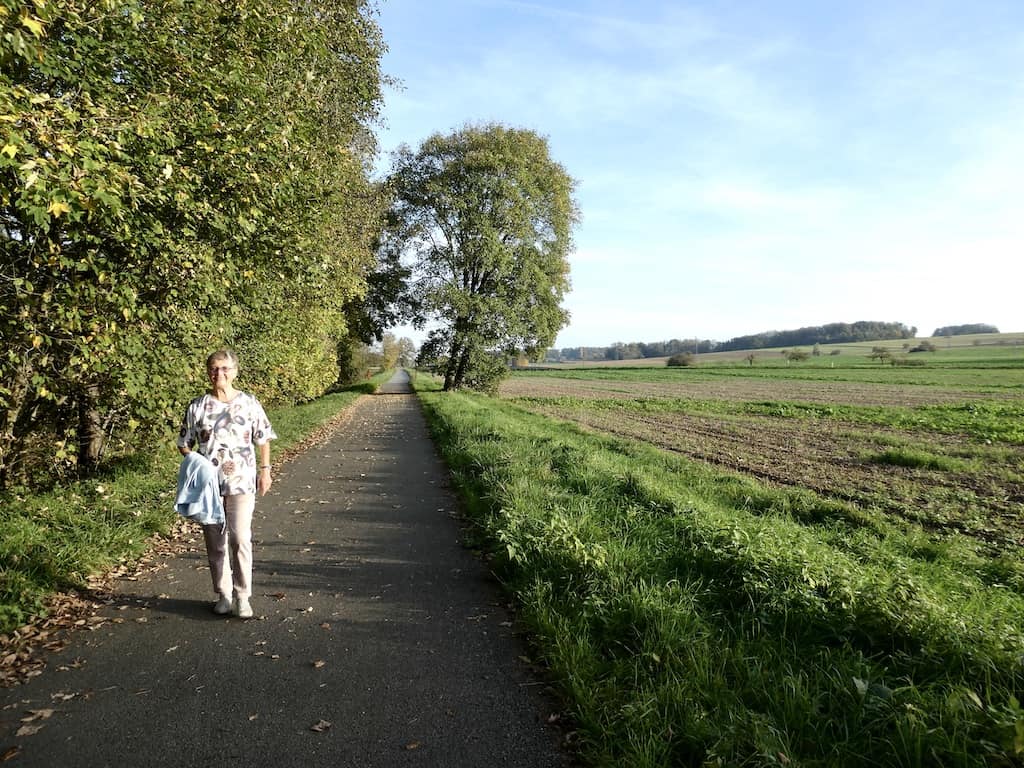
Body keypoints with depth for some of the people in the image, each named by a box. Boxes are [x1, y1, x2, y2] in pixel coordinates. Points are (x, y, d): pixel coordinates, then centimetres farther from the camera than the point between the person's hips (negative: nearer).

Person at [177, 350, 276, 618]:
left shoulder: (249, 403, -1)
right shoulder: (197, 406, 2)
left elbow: (263, 438, 6)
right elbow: (184, 442, 9)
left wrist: (265, 470, 3)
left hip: (242, 483, -2)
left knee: (241, 540, -7)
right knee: (215, 543, 11)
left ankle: (242, 596, 5)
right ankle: (223, 595, 25)